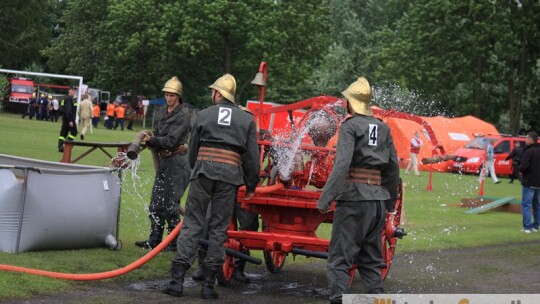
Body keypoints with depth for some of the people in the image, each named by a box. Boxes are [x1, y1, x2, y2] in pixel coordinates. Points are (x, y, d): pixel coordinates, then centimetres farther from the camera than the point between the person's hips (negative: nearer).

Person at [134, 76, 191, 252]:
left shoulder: (183, 115, -11)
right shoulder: (163, 113, 13)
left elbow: (172, 140, -17)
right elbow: (158, 134, 18)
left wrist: (152, 140, -23)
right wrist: (150, 140, -3)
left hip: (177, 161, -8)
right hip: (164, 160, 8)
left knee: (171, 204, -6)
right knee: (156, 202, 9)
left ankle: (174, 242, 2)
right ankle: (154, 240, 17)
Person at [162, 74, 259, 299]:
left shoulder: (204, 114, 11)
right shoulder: (247, 120, 11)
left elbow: (193, 149, 16)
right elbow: (252, 156, 6)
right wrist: (251, 186, 13)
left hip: (203, 169, 0)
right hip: (230, 174, 0)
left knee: (192, 224, 3)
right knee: (218, 229, 6)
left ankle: (177, 280, -3)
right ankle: (208, 284, 5)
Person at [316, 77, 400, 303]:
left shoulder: (350, 126, -6)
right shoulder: (383, 128, 13)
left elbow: (342, 164, -19)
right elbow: (393, 167, 13)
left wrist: (325, 199, -20)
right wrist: (391, 202, 22)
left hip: (353, 199, -6)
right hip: (377, 200, 7)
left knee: (339, 259, -4)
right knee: (371, 259, 15)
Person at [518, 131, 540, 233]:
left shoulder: (528, 152, -17)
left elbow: (523, 167, -24)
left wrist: (519, 169, -4)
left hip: (529, 182, -7)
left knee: (526, 204, -2)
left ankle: (527, 227, -7)